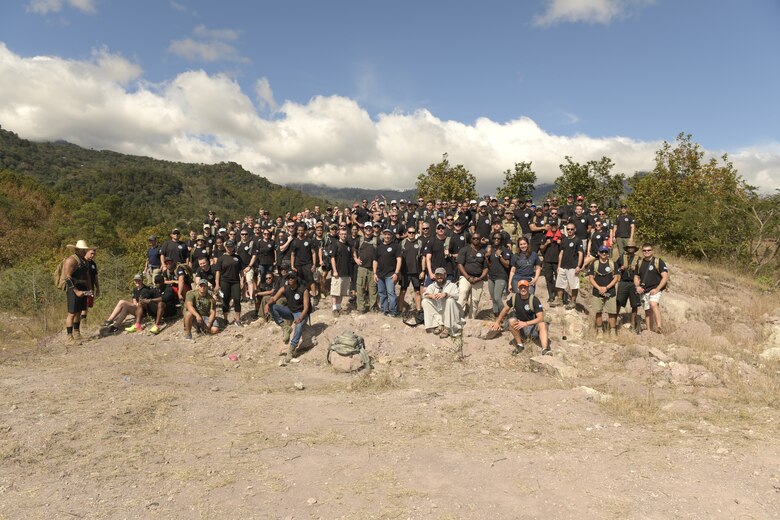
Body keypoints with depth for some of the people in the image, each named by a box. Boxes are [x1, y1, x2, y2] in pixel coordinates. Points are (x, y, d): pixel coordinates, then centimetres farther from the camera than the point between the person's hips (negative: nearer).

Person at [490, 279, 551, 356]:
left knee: (542, 325, -31)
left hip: (533, 327, -2)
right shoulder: (515, 298, -7)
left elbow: (541, 318, -22)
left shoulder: (534, 300, -16)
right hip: (520, 329, 2)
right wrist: (497, 322, 11)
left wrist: (525, 323, -29)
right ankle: (519, 345, -11)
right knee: (512, 321, -27)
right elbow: (505, 309, 8)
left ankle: (545, 350, -42)